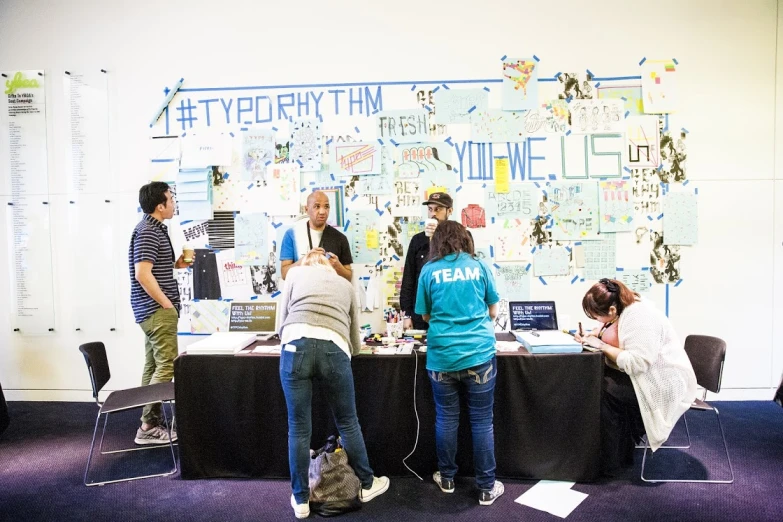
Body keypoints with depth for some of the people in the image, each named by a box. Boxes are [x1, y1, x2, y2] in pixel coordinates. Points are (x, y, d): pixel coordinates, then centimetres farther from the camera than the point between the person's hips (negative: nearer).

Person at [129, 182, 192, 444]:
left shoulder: (154, 229, 17)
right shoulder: (147, 232, -15)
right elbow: (143, 274, -23)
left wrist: (175, 264, 9)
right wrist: (167, 304, -18)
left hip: (154, 310, 10)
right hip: (157, 310, -10)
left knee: (153, 366, 12)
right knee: (166, 366, -7)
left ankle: (150, 423, 19)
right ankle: (148, 426, 0)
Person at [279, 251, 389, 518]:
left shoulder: (295, 275, 27)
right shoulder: (345, 284, 29)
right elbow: (355, 343, 30)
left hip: (296, 345, 0)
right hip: (333, 348, 1)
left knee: (299, 429, 12)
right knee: (347, 423, 18)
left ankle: (300, 500, 26)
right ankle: (367, 484, 36)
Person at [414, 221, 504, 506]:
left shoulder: (429, 271, 1)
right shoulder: (479, 266, 3)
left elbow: (425, 315, 11)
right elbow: (493, 311, 12)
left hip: (442, 357, 0)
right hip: (479, 354, 0)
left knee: (446, 419, 14)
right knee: (482, 422, 9)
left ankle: (447, 478, 30)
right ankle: (486, 488, 19)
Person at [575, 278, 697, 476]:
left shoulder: (640, 318, -27)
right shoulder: (624, 309, 1)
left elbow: (637, 363, -32)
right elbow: (610, 330, 18)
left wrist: (601, 345, -24)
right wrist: (593, 334, -3)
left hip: (666, 383, -9)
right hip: (647, 375, 9)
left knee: (605, 391, -21)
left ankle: (610, 464, -7)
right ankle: (621, 452, 3)